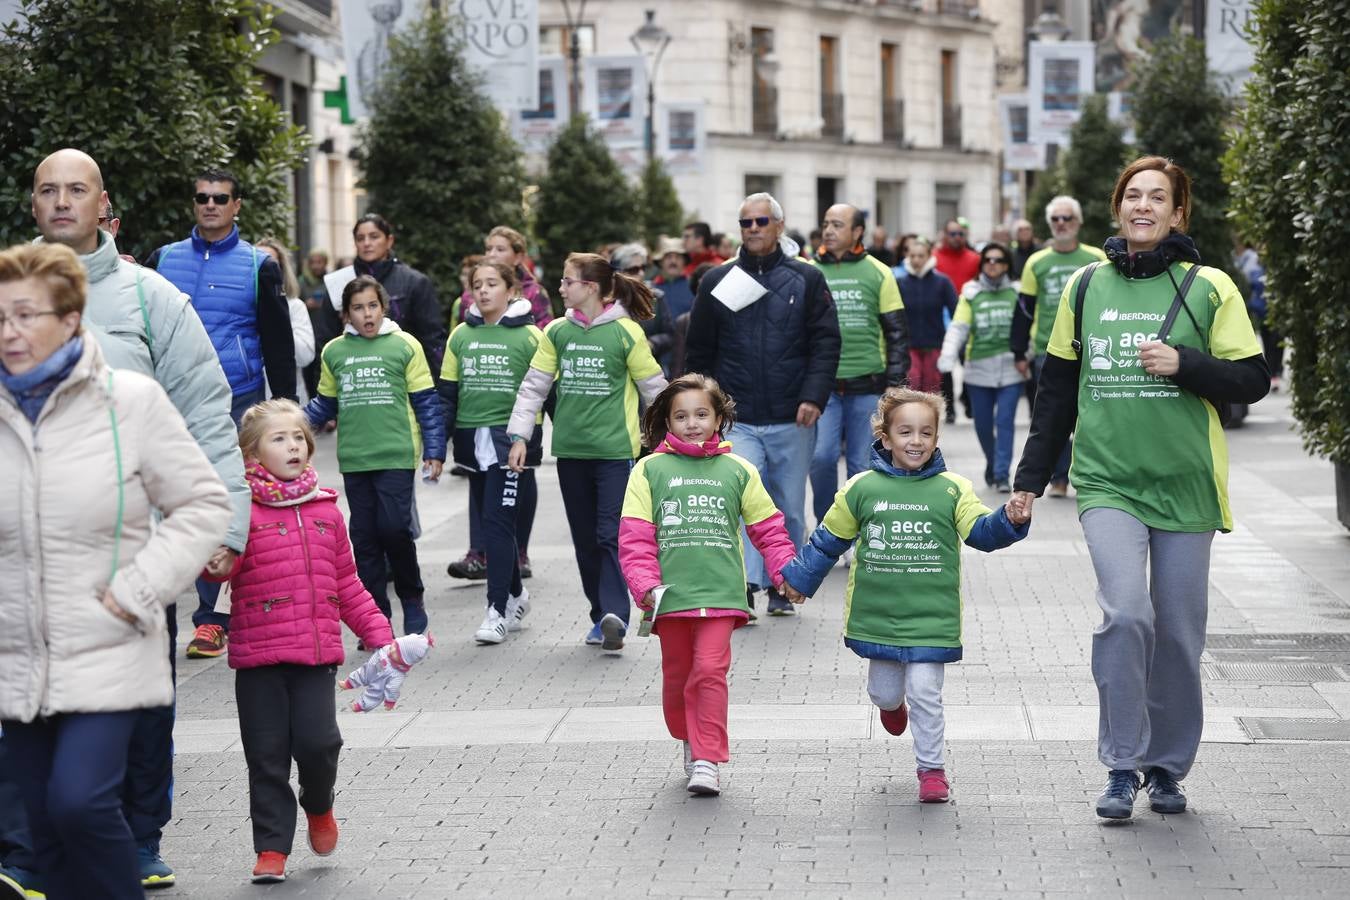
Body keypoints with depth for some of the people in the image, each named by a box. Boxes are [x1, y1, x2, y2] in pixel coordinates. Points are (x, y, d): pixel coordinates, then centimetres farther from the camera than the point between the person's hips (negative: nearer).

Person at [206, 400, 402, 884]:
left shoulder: (325, 507, 11)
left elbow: (346, 581, 18)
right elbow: (220, 566, -14)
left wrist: (377, 631, 13)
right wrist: (216, 562, -36)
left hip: (317, 650, 3)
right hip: (258, 653, -2)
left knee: (317, 741, -8)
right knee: (267, 755, 2)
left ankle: (318, 806, 23)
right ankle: (271, 848, 14)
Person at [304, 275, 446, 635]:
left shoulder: (404, 346, 1)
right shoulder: (334, 352, 9)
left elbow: (426, 402, 3)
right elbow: (326, 403, 18)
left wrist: (434, 451, -1)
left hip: (396, 456, -3)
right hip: (354, 459, 3)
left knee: (394, 528, -12)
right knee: (364, 537, 4)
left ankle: (412, 599, 11)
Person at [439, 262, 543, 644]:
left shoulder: (529, 336, -2)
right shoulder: (461, 336, 9)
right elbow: (447, 393, 12)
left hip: (512, 442, -5)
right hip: (474, 442, 5)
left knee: (498, 522, -10)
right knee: (491, 523, 11)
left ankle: (497, 610, -8)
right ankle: (515, 595, 27)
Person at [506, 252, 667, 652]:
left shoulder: (626, 333, -7)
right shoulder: (557, 331, 5)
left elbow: (654, 388, 0)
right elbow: (534, 385, 9)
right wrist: (519, 436, 4)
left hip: (615, 450, -5)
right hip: (570, 450, 5)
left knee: (612, 534, -12)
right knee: (585, 539, 9)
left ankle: (615, 614, -19)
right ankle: (602, 615, 18)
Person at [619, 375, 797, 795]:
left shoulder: (737, 470, 8)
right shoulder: (650, 469, 3)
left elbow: (768, 528, 13)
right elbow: (635, 536, 0)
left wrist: (788, 572, 2)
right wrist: (646, 586, -11)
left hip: (720, 592, -1)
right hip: (671, 594, 1)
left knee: (710, 673, -11)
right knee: (677, 677, 12)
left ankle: (707, 761, -8)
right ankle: (690, 741, 35)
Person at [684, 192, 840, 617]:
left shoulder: (806, 279, 5)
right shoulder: (717, 282, 8)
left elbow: (826, 343, 1)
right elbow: (698, 352, 12)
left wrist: (814, 396, -12)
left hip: (792, 421, 1)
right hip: (736, 419, 0)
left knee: (789, 507, 9)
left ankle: (781, 585, 22)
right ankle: (745, 587, -18)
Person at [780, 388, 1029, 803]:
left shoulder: (951, 489, -1)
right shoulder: (862, 488, 1)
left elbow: (981, 531, -7)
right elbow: (829, 539, 12)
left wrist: (1009, 520, -27)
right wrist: (799, 578, 18)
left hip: (930, 615, -2)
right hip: (877, 613, 2)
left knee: (925, 692, -5)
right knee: (884, 691, 14)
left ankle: (932, 769, 9)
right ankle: (892, 702, 51)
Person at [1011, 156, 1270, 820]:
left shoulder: (1209, 289, 1)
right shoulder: (1086, 286, 8)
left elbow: (1253, 381, 1)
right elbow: (1057, 387, 15)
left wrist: (1183, 364, -15)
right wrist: (1031, 477, 14)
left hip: (1185, 484, 0)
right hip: (1107, 482, 0)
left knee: (1178, 631, 5)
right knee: (1125, 613, -18)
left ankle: (1168, 767, 23)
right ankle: (1122, 767, -6)